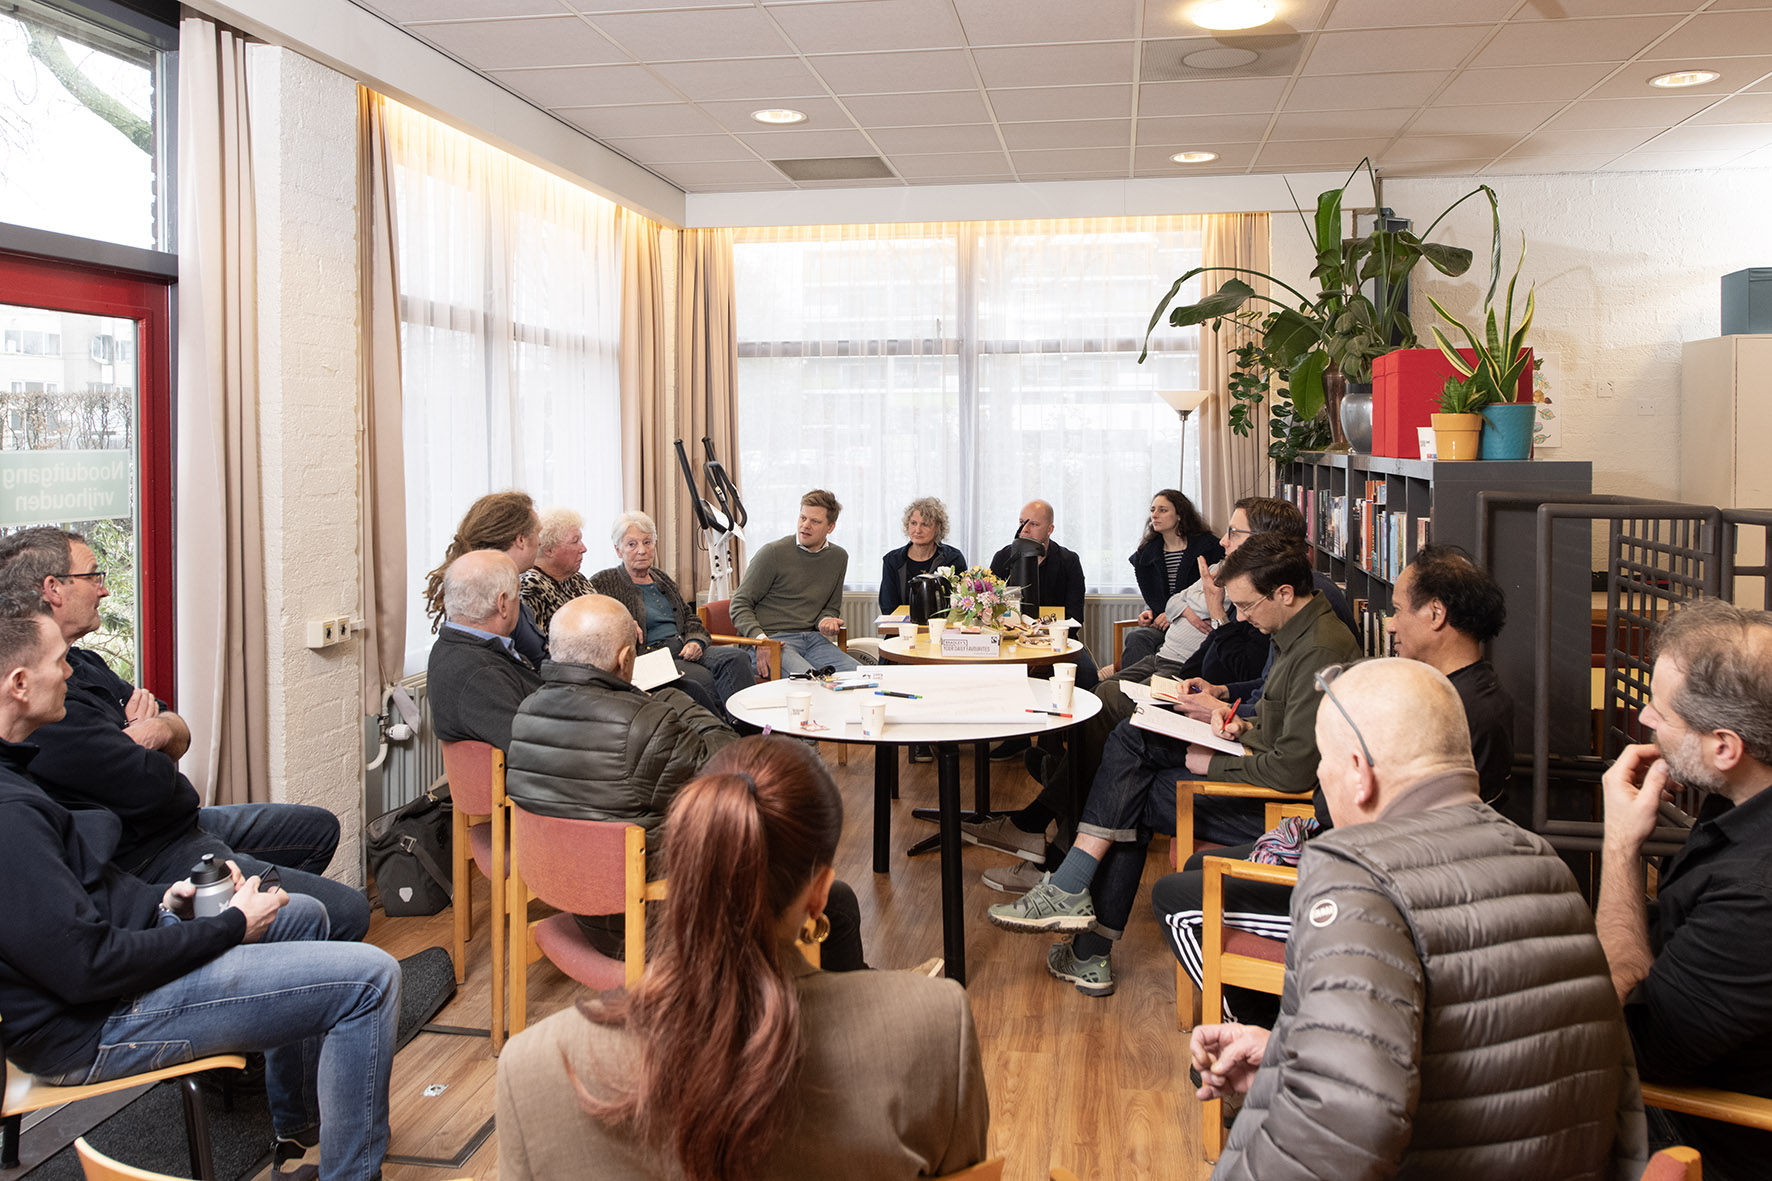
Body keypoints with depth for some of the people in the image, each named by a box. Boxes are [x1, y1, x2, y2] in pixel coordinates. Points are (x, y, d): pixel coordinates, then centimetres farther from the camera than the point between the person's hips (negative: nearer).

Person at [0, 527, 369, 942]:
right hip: (149, 862, -11)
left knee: (319, 828, 26)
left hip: (183, 823, 11)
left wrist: (160, 729, -16)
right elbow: (151, 783, -28)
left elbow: (180, 732, 9)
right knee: (347, 912, -14)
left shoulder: (82, 662, 9)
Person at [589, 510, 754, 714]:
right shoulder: (603, 584, 4)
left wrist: (696, 641, 4)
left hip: (684, 649, 6)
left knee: (736, 658, -24)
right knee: (704, 678, -33)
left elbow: (690, 618, 26)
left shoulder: (664, 580, 25)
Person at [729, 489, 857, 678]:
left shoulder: (838, 557, 14)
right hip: (772, 639, -5)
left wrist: (826, 620, 2)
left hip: (812, 638, 5)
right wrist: (760, 639, -17)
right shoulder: (773, 553, -1)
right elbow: (740, 604, -1)